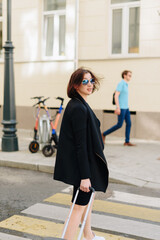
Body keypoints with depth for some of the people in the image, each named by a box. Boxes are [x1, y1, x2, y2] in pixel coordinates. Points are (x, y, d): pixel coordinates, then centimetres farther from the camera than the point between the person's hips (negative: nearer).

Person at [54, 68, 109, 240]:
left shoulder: (79, 105, 9)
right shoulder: (79, 108, -22)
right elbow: (80, 144, -25)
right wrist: (84, 176, -24)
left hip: (87, 163, 11)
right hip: (82, 164, -11)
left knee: (87, 198, 24)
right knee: (80, 205, -1)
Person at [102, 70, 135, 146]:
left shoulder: (125, 85, 17)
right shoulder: (121, 83, -12)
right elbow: (116, 96, -19)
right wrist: (118, 108, -23)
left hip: (126, 108, 9)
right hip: (121, 108, -9)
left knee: (129, 124, 3)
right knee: (119, 125, -6)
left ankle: (127, 142, 6)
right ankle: (104, 134, 6)